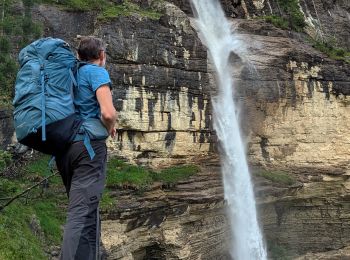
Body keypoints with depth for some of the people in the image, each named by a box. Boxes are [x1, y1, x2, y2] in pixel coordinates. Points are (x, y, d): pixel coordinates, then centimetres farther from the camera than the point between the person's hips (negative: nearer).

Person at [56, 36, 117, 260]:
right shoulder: (97, 72, -2)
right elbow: (108, 113, -17)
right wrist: (110, 129, 4)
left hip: (63, 146, 8)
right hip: (88, 145, -8)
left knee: (86, 208, 17)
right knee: (82, 214, -13)